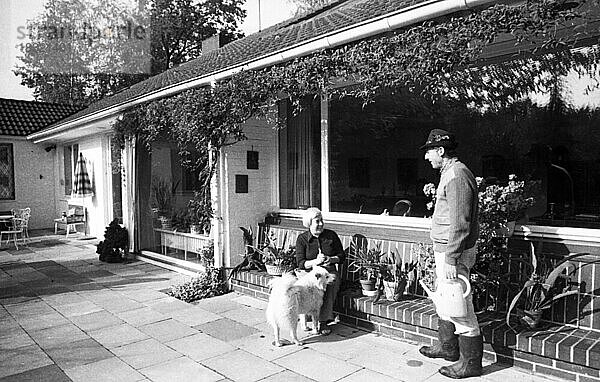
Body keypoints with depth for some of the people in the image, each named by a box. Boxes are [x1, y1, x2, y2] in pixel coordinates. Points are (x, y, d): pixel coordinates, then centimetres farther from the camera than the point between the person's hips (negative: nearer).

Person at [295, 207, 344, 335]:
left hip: (330, 271, 1)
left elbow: (342, 256, 11)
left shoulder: (331, 235, 9)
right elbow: (300, 263, -3)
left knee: (330, 283, -33)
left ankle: (323, 321, -27)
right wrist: (315, 261, -19)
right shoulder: (302, 239, 4)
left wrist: (331, 259, -10)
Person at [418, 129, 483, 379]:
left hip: (453, 252, -11)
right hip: (445, 249, 11)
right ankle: (447, 347, 36)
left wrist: (451, 259, -24)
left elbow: (459, 223, -24)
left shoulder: (456, 175, -19)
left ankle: (470, 363, 13)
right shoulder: (450, 173, 14)